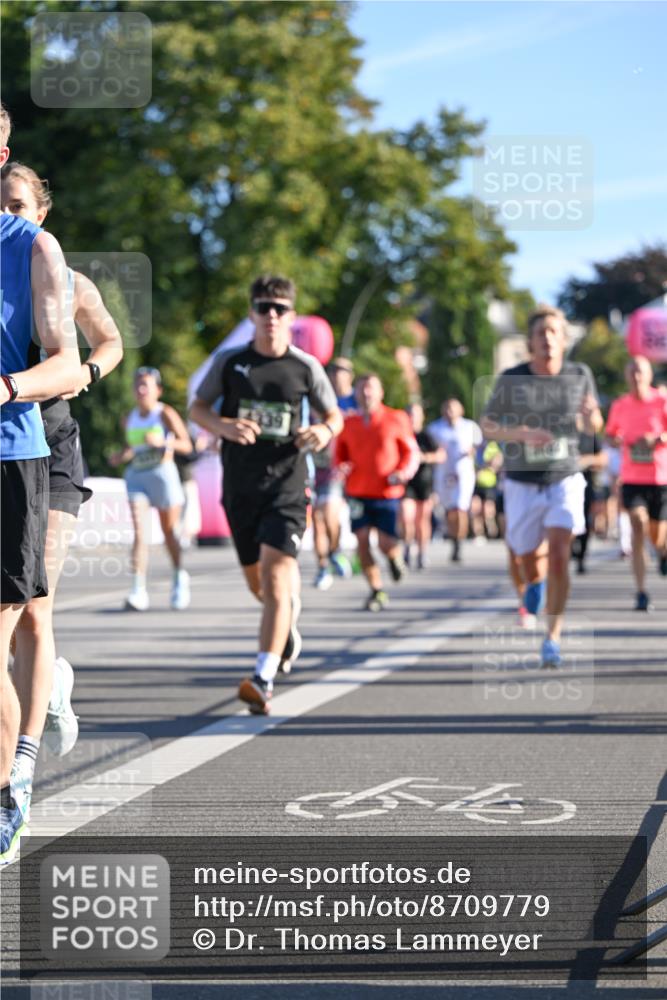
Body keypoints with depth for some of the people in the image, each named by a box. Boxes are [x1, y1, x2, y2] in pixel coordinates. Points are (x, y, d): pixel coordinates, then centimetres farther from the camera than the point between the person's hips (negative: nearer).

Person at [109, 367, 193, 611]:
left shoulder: (165, 414, -4)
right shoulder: (129, 420, 10)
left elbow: (186, 445, -10)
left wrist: (163, 442, -25)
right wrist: (120, 457, 6)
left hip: (163, 473, -3)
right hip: (136, 477, 3)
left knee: (169, 532, 10)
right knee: (140, 531, -14)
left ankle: (179, 578, 37)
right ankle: (139, 590, -22)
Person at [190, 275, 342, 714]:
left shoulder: (305, 367, 1)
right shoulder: (230, 362, 2)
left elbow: (335, 415, 12)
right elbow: (197, 408, 9)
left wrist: (325, 432, -12)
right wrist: (222, 426, -13)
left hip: (286, 485, -3)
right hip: (240, 487, 3)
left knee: (274, 573, -18)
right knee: (257, 583, 14)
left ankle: (263, 681, -23)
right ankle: (289, 622, 49)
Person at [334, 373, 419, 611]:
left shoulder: (396, 419, 1)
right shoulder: (348, 424, 7)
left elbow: (411, 451, 5)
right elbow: (340, 455, 16)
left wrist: (405, 471, -14)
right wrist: (341, 468, -7)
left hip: (387, 493, -2)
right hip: (358, 493, 2)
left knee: (387, 544, -8)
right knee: (362, 540, -8)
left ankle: (395, 557, 32)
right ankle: (377, 591, 6)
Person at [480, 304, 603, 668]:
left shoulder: (580, 375, -4)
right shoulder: (511, 380, -10)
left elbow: (593, 427, 8)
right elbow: (487, 426, -3)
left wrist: (591, 416, -17)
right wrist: (521, 433, -22)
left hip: (565, 480, 0)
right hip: (522, 484, 0)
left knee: (559, 556, -17)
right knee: (531, 564, 9)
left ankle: (553, 637, -7)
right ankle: (535, 582, 48)